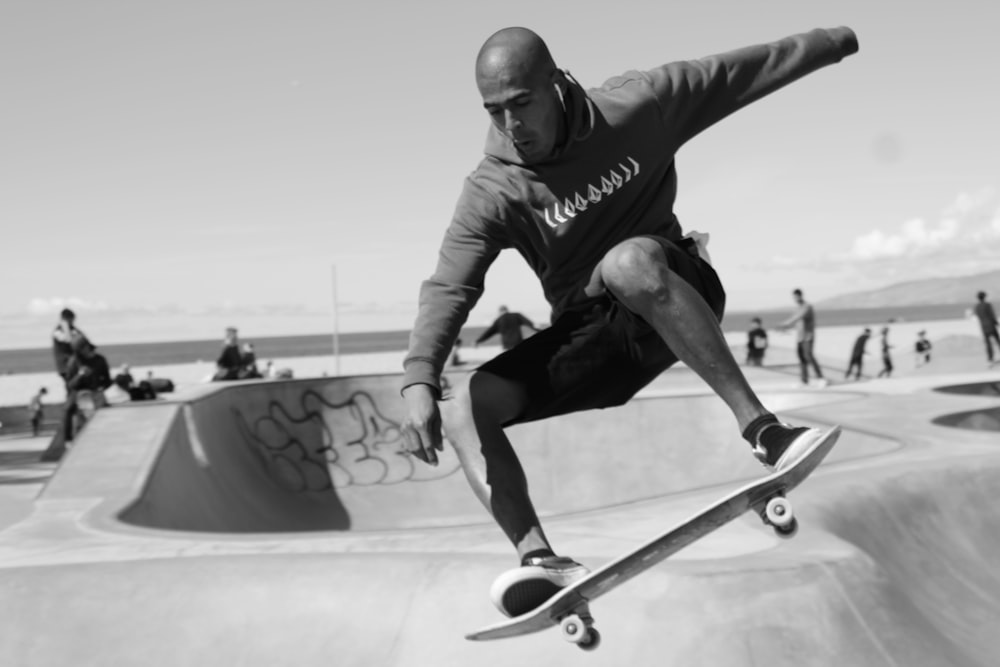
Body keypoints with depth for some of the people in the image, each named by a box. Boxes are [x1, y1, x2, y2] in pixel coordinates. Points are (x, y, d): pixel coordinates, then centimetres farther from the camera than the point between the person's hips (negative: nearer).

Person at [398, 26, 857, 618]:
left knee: (629, 262, -40)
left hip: (676, 296, -2)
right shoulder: (491, 193, -12)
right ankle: (542, 560, -26)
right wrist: (420, 381, -39)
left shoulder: (635, 106, -8)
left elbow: (741, 71, 4)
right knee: (461, 410, -17)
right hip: (590, 335, 3)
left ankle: (760, 426, -38)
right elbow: (449, 288, -23)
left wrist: (835, 41, 14)